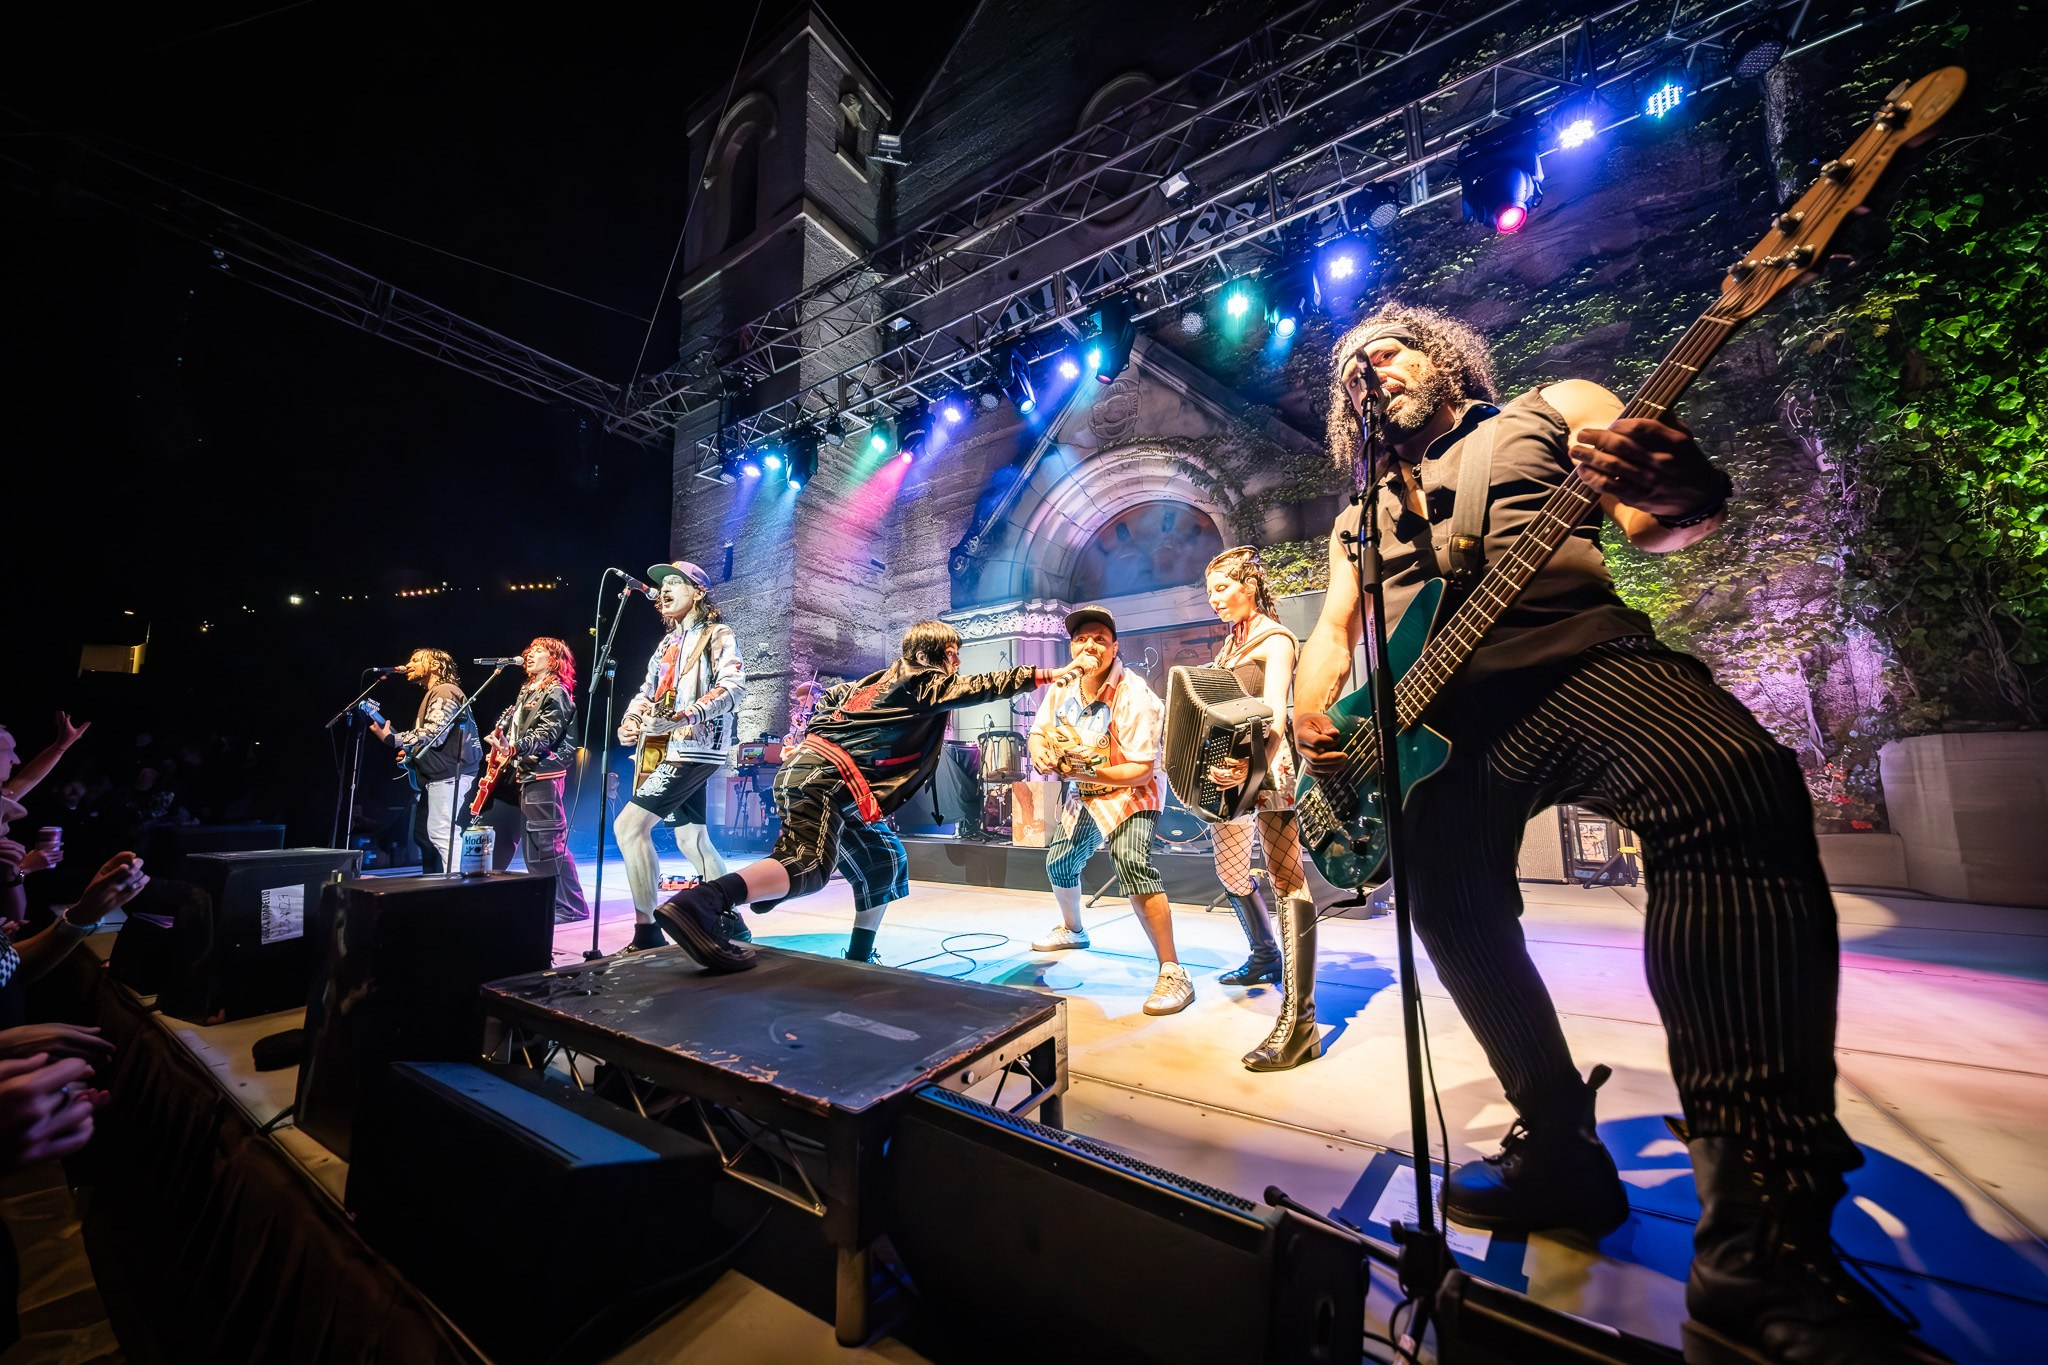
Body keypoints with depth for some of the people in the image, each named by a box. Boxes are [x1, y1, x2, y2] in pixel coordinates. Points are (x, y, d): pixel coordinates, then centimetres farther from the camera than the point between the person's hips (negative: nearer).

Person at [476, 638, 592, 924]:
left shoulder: (557, 693, -6)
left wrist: (513, 748, -29)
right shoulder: (526, 691, 21)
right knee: (496, 835, 16)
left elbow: (545, 734, -17)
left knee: (546, 842, -10)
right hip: (516, 774, 10)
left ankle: (570, 907, -4)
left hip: (541, 775, -10)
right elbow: (508, 724, 24)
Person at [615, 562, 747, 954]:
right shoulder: (668, 643, 21)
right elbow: (646, 692, 21)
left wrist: (689, 714, -31)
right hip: (672, 750, 9)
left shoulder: (718, 635, -3)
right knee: (690, 839, 11)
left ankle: (647, 930, -11)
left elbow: (734, 687, -17)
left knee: (629, 824, -16)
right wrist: (629, 722, 1)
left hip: (695, 749, -9)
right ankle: (731, 921, 21)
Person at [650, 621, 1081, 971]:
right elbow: (986, 686, 1)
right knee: (809, 867, -26)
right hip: (826, 779, -10)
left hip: (808, 766, 10)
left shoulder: (885, 678, 23)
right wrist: (1049, 674, 6)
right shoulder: (928, 683, -1)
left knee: (883, 861, 17)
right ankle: (698, 905, -44)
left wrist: (808, 740, 35)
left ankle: (859, 959, 22)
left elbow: (832, 696, 31)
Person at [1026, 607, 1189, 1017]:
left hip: (1131, 792, -7)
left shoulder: (1133, 696, -27)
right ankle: (1072, 930, 53)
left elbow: (1142, 769, -27)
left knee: (1132, 862, -32)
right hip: (1084, 794, 8)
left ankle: (1173, 973, -20)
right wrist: (1039, 750, -23)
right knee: (1059, 863, 20)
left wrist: (1089, 767, -35)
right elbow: (1037, 734, 1)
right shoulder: (1062, 686, -8)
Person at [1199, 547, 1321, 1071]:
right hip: (1228, 769, 9)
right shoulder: (1230, 643, 19)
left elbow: (1275, 714, -20)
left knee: (1286, 877, -14)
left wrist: (1252, 766, -36)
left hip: (1266, 767, -9)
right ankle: (1265, 957, 41)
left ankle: (1299, 1022, -16)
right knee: (1232, 873, 17)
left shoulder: (1275, 640, -6)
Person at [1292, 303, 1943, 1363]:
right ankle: (1561, 1150, 11)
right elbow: (1333, 630, 20)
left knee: (1734, 782, -31)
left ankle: (1762, 1252, -27)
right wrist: (1310, 721, 1)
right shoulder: (1364, 511, 29)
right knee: (1451, 908, -12)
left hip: (1575, 654, -3)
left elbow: (1657, 521, 11)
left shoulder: (1548, 409, 23)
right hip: (1432, 710, 4)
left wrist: (1679, 485, -14)